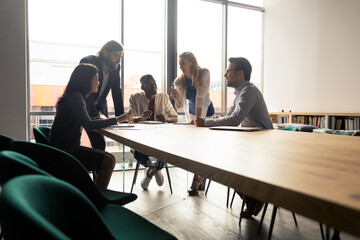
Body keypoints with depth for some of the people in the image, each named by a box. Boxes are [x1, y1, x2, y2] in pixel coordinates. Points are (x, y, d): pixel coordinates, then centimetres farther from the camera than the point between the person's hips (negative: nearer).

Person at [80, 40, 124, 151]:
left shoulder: (115, 67, -4)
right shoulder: (87, 62, -22)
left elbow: (117, 92, -2)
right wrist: (96, 117, -37)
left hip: (99, 108, 5)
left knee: (100, 144, -1)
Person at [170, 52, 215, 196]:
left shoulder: (204, 74, -18)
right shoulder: (180, 82, -11)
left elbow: (201, 96, -25)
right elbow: (181, 106, -5)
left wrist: (198, 118, -29)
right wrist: (176, 99, -27)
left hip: (206, 112, -3)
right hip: (192, 115, 4)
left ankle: (196, 182, -8)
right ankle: (202, 180, 20)